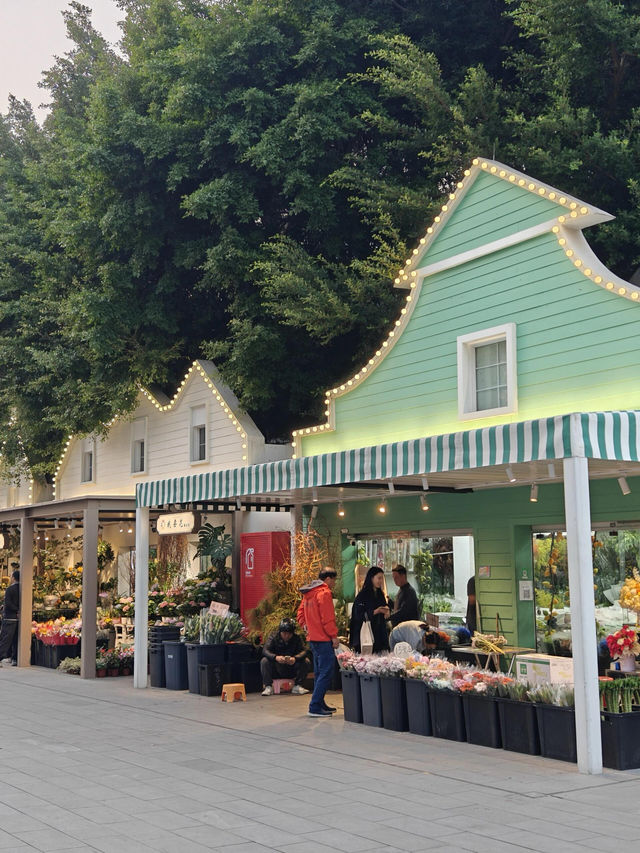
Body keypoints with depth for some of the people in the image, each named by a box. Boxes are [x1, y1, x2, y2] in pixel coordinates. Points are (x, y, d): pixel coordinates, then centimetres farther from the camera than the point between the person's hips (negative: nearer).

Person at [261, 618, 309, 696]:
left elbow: (303, 651, -16)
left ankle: (297, 686, -13)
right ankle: (268, 687, -22)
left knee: (305, 662, -21)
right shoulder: (273, 638, -8)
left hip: (292, 671, 1)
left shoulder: (296, 639, -4)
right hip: (276, 671, -1)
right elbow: (265, 650, -21)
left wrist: (295, 658, -39)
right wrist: (275, 657, -43)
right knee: (264, 661, -25)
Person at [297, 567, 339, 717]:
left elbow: (301, 612, 22)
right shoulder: (324, 593, -14)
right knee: (326, 673, -8)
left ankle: (320, 704, 24)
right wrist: (334, 636, -13)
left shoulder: (308, 593, 15)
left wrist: (305, 625, 15)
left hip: (313, 638, 10)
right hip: (324, 639, -10)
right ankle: (315, 707, -11)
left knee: (320, 672, 17)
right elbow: (327, 618, -18)